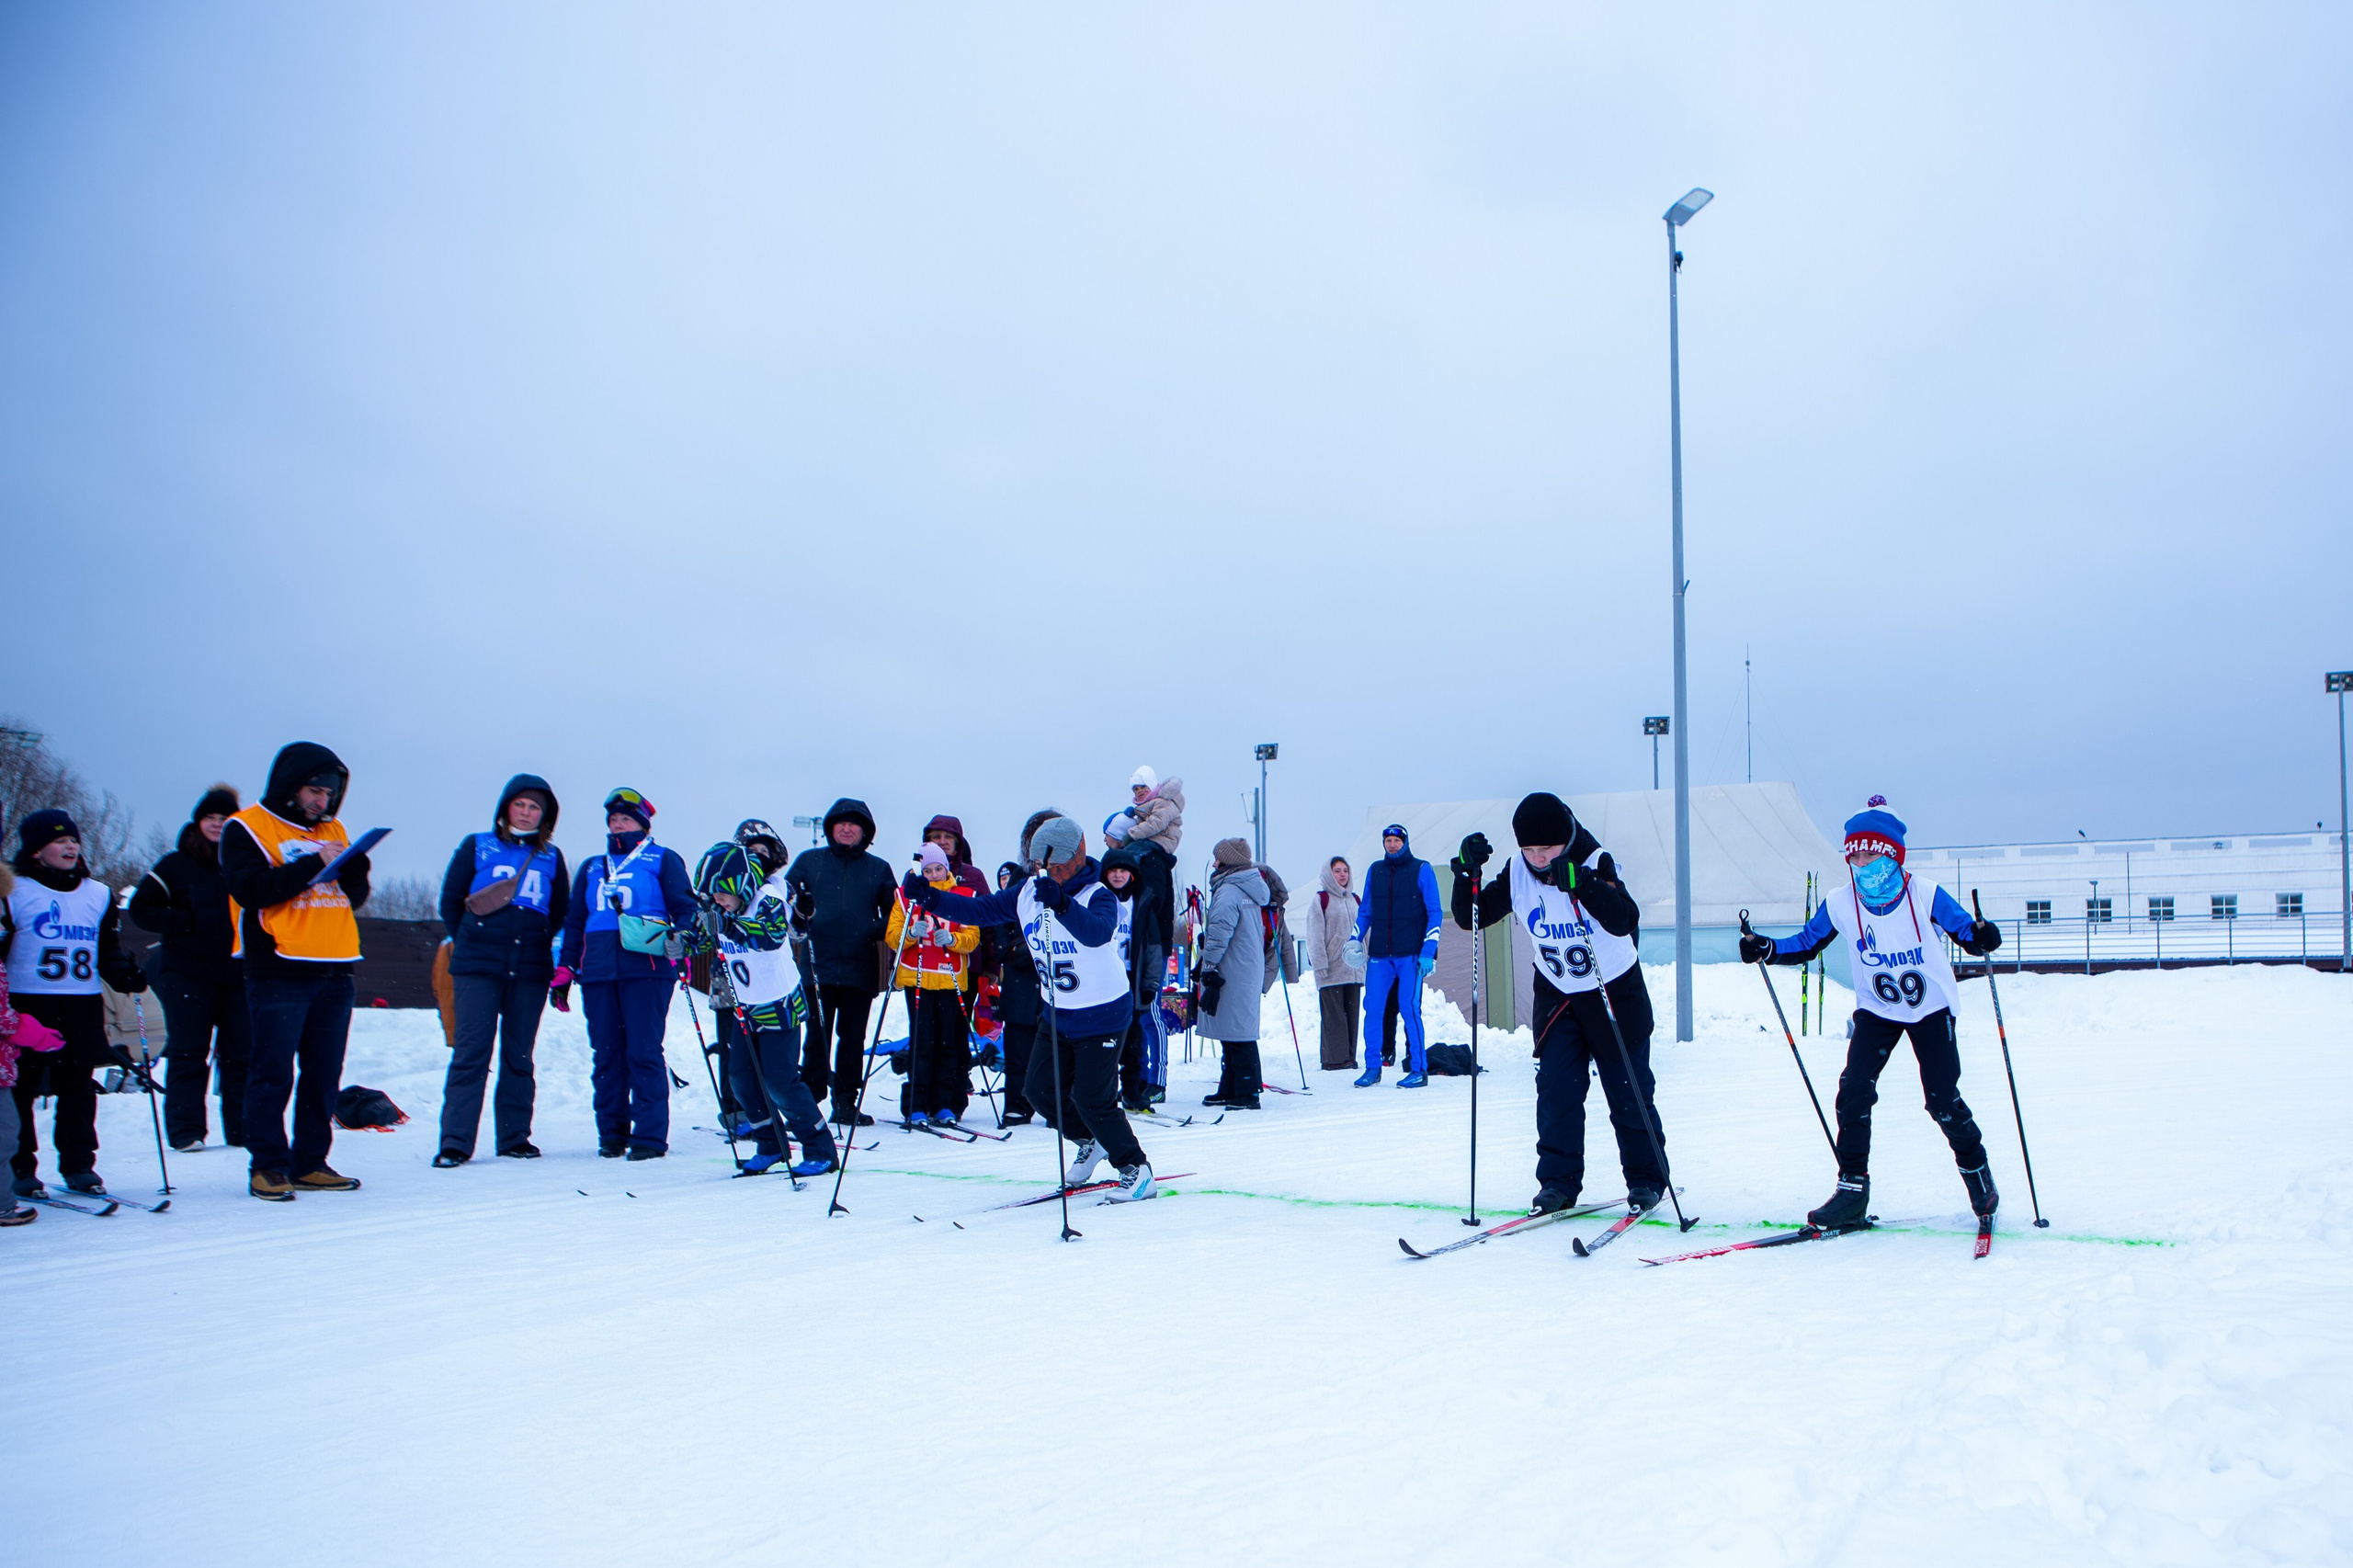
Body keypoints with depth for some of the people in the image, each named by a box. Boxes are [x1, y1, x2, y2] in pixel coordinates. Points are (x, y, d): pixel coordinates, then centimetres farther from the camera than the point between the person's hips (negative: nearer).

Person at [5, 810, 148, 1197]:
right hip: (27, 1006, -3)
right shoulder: (14, 891, 0)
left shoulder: (97, 894, 13)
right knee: (20, 1088, 0)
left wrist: (125, 974, 1)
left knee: (78, 1089, 8)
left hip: (82, 1009, 4)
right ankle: (20, 1168, 9)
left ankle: (79, 1164, 15)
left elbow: (108, 949, 20)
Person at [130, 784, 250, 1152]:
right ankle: (186, 1131, 4)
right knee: (188, 1053, -1)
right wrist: (189, 922, -9)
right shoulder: (176, 865, 3)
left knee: (241, 1053, 3)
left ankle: (242, 1130, 10)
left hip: (239, 973, 2)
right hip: (188, 972, -2)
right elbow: (141, 909, 4)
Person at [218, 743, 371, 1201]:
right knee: (273, 1074, -4)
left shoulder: (332, 830, 17)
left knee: (325, 1075, 7)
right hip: (278, 971, -6)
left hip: (334, 972, 6)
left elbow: (356, 898, 14)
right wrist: (314, 864, -18)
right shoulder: (246, 828, 0)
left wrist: (355, 864, -6)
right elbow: (250, 889, -15)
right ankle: (268, 1166, 4)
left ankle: (310, 1163, 14)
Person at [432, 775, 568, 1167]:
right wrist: (469, 942, 8)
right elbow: (450, 899, 10)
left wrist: (541, 945, 11)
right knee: (471, 1051, -8)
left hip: (530, 970, 2)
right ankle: (455, 1142, -7)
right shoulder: (476, 847, 8)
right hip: (477, 968, -2)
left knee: (519, 1055, 5)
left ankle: (514, 1137, 10)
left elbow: (562, 911, 19)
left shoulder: (551, 857, 13)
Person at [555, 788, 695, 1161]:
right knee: (605, 1055, 2)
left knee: (644, 1052, -9)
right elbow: (573, 921, 25)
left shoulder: (662, 860, 11)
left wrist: (680, 938, -14)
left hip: (646, 969, -4)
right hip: (598, 973, 4)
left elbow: (686, 906, 5)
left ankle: (650, 1136, -5)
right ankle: (612, 1134, 11)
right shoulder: (592, 868, 24)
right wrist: (564, 969, 16)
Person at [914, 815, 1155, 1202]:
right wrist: (931, 898, -13)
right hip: (1057, 1012, 7)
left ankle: (1136, 1169, 9)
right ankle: (1090, 1142, 34)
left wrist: (1062, 904, -60)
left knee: (1091, 1099, -9)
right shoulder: (1028, 892, -2)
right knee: (1041, 1091, 8)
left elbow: (1097, 932, -43)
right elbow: (982, 911, 1)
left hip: (1102, 1014, -7)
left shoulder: (1098, 896, -21)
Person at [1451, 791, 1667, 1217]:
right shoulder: (1517, 874, -9)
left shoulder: (1595, 863, -20)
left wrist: (1581, 884, -48)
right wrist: (1467, 873, -23)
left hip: (1616, 992, -3)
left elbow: (1624, 922, -35)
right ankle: (1558, 1181, 4)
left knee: (1629, 1092, 3)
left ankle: (1647, 1179, 19)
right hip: (1556, 996, 3)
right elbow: (1470, 918, -6)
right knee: (1556, 1089, -5)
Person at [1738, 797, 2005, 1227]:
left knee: (1943, 1100, -1)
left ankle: (1976, 1168, 28)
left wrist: (1982, 937, -37)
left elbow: (1966, 933, -14)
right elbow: (1805, 945, -2)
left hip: (1931, 1010, -2)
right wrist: (1765, 948, -19)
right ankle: (1852, 1190, -3)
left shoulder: (1925, 896, -20)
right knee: (1853, 1091, -13)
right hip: (1876, 1011, 2)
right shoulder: (1841, 905, -13)